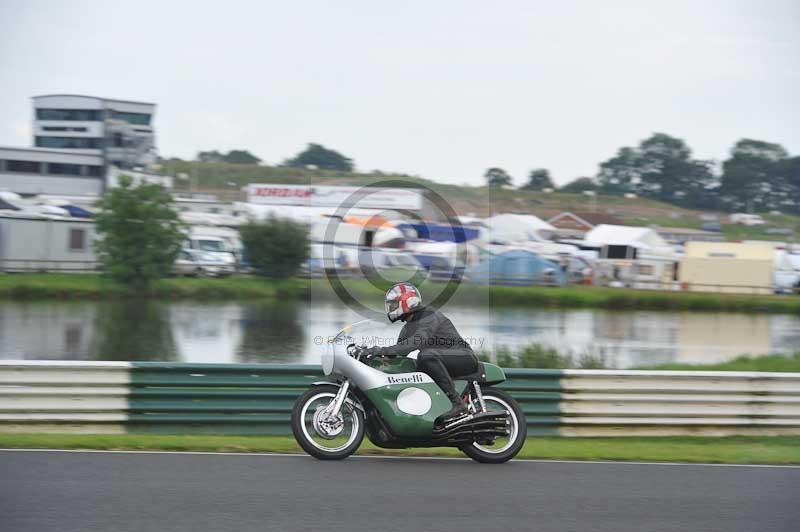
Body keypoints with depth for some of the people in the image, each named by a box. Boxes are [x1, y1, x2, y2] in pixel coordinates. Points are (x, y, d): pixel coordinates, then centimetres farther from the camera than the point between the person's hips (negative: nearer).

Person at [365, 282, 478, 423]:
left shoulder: (429, 315, -14)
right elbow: (398, 354, 13)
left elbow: (418, 341, -31)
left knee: (426, 355, -37)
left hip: (463, 357, -10)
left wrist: (384, 350, -39)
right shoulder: (407, 328, 16)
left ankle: (457, 402, -34)